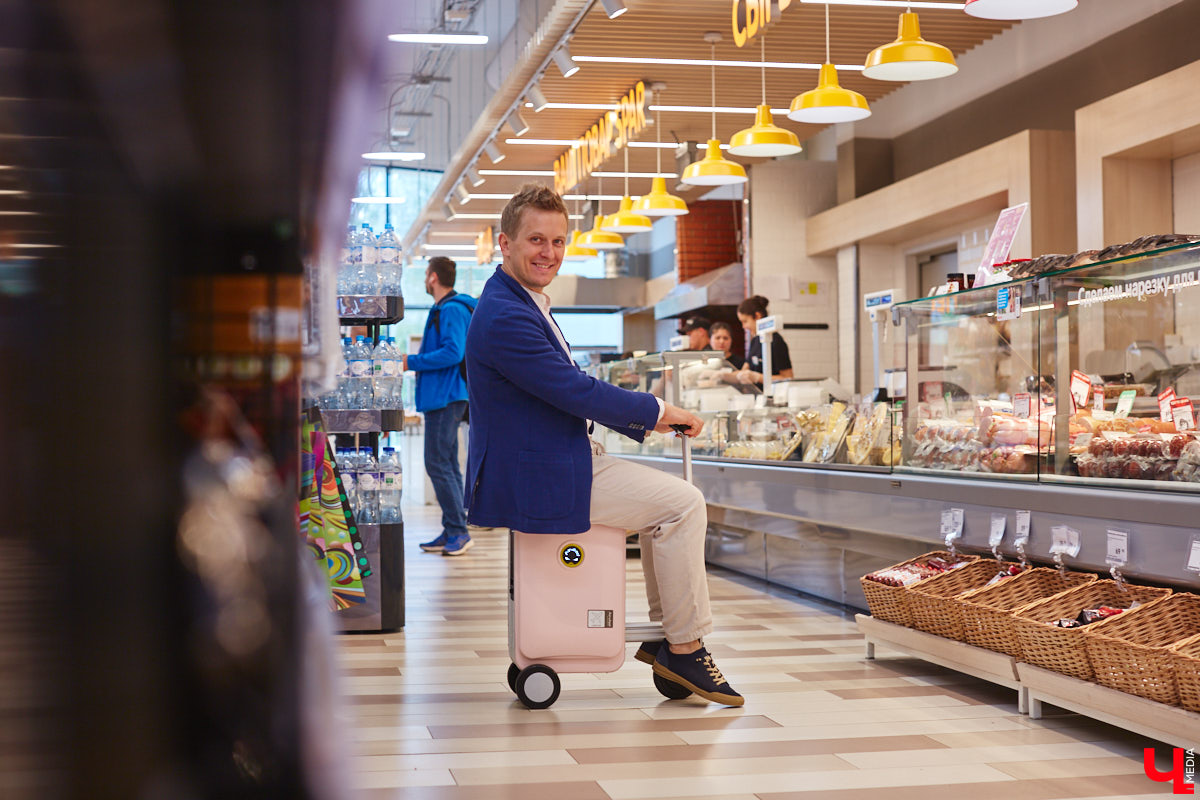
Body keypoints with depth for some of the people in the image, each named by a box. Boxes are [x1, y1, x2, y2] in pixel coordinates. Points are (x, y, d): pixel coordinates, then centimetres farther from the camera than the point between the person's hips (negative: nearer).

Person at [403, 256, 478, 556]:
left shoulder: (452, 310, -14)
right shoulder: (444, 309, 19)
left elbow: (453, 353, -24)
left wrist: (412, 362, -18)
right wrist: (415, 361, 18)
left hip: (446, 397, -11)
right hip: (443, 396, 11)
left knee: (437, 464, -11)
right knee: (447, 465, 11)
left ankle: (458, 531, -9)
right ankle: (452, 533, 15)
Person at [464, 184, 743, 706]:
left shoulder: (523, 305, 15)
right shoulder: (504, 317, -20)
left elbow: (569, 389, 20)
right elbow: (577, 392, -21)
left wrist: (646, 418, 10)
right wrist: (658, 411, -9)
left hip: (560, 461, 11)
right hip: (538, 479, -11)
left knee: (671, 499, 16)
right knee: (684, 503, -11)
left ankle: (665, 634, 19)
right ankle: (685, 647, -2)